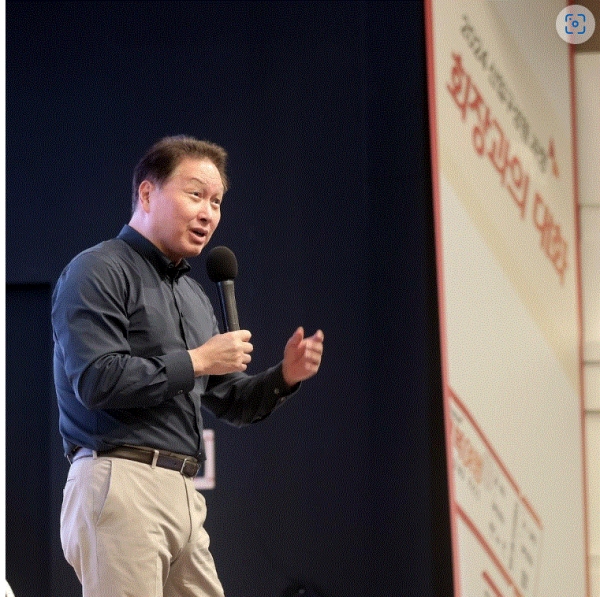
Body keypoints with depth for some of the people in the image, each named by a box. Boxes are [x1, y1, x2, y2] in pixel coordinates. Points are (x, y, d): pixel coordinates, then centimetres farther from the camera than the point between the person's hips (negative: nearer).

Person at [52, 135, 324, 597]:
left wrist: (285, 376, 6)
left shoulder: (194, 297, 24)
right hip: (120, 483, -8)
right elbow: (97, 380, -16)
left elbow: (232, 403, 26)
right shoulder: (99, 272, -2)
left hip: (183, 497, 8)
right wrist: (195, 362, -8)